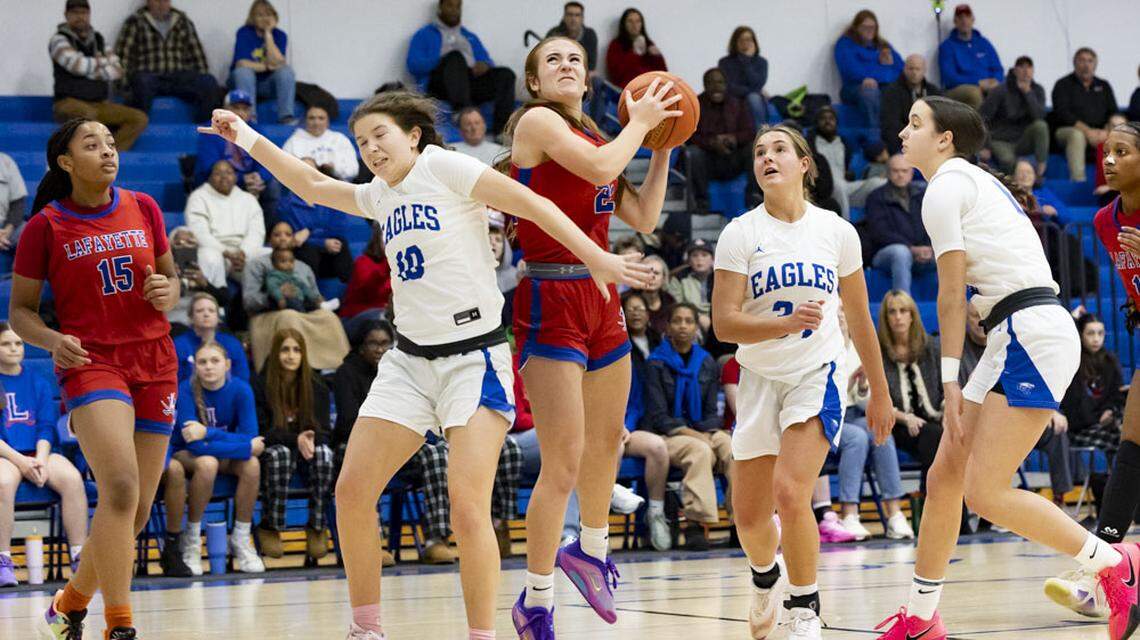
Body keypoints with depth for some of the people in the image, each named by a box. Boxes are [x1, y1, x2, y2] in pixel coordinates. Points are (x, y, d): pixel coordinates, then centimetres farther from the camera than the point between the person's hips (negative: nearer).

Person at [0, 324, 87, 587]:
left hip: (38, 454, 3)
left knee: (72, 478, -28)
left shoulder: (39, 383, 16)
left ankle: (79, 558, -27)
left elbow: (46, 427, 9)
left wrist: (40, 460, -11)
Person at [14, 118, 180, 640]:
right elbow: (20, 310, 2)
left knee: (136, 512, 6)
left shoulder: (144, 209, 7)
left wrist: (167, 293, -3)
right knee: (120, 489, -25)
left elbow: (170, 274, 20)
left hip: (154, 363, 5)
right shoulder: (45, 226, -3)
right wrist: (52, 340, -18)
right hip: (91, 362, -5)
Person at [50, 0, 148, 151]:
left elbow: (117, 71, 5)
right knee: (88, 113, -41)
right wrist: (103, 62, -2)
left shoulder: (99, 40, 14)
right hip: (69, 104, -6)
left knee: (139, 119, -15)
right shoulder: (59, 40, -3)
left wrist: (90, 71, -9)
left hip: (99, 105, 6)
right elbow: (77, 65, -19)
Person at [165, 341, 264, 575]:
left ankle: (241, 540, -14)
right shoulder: (186, 390, -22)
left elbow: (251, 437, -22)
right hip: (186, 457, -3)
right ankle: (191, 540, -20)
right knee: (207, 463, -36)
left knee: (252, 464, -28)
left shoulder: (240, 389, -15)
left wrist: (207, 433, -33)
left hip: (226, 457, 3)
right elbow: (194, 444, -28)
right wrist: (246, 446, -28)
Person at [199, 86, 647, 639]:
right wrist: (248, 138, 25)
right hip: (410, 360, 7)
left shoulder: (445, 167, -7)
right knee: (352, 490, 1)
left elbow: (532, 205, -10)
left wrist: (597, 258, -16)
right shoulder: (379, 196, 14)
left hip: (474, 356, -7)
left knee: (468, 507, -17)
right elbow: (313, 186, 28)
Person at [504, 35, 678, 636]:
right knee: (564, 462, -11)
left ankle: (590, 551, 46)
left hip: (600, 300, 8)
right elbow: (600, 168, -23)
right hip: (550, 300, -8)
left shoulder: (594, 135, 16)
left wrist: (662, 148, 12)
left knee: (607, 441, 22)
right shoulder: (536, 121, -7)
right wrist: (639, 122, -7)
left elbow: (643, 217, 14)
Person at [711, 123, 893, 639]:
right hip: (760, 380, 1)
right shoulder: (741, 233, -5)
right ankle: (766, 577, 41)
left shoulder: (837, 231, 0)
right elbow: (724, 323, -12)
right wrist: (788, 324, -28)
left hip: (818, 377, -1)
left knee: (790, 494, -23)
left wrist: (879, 394, 16)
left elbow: (859, 320, 12)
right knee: (749, 517, 5)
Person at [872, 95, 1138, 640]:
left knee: (985, 493, -13)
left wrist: (950, 381, -7)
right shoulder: (977, 181, 24)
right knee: (943, 479, 10)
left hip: (1031, 334, -10)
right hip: (1015, 339, 10)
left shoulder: (944, 187, -4)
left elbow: (952, 295, -7)